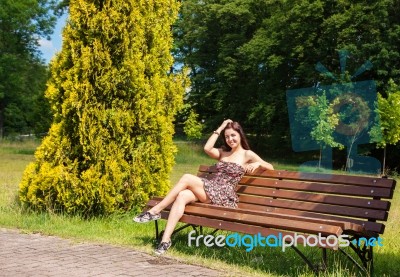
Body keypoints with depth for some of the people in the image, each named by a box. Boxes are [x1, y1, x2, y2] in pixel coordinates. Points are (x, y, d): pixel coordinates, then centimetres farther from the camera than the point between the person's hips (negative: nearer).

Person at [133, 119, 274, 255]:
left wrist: (257, 163, -17)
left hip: (224, 194, -6)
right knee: (182, 196, -28)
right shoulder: (223, 152, 24)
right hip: (209, 190, 6)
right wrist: (220, 129, 9)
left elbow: (270, 167, 3)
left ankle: (155, 211, -21)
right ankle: (166, 239, -34)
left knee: (187, 178, -26)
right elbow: (207, 148, 4)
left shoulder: (247, 154, 7)